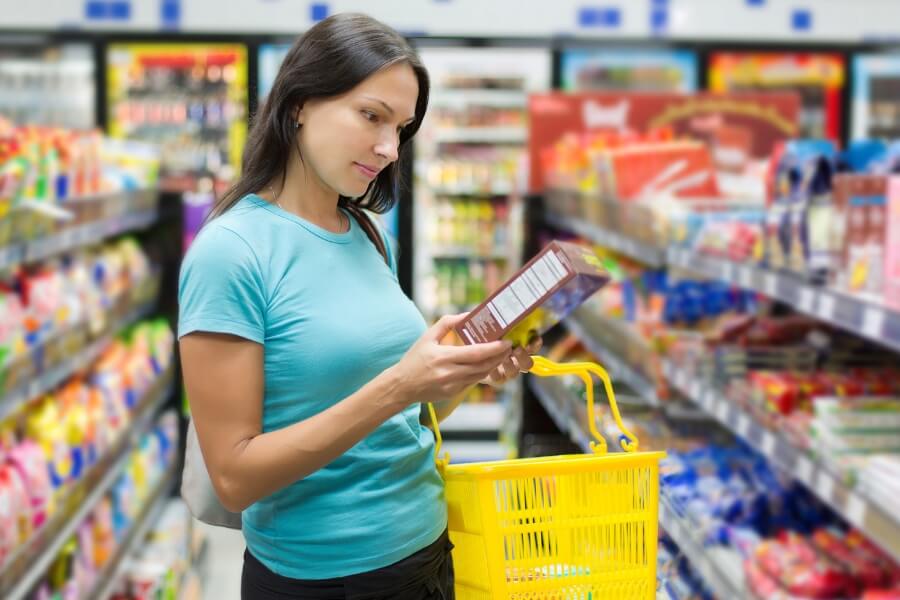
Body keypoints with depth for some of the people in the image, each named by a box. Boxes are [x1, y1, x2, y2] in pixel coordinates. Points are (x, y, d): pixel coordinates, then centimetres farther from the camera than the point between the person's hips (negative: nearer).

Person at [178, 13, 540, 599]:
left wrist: (468, 372, -10)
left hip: (426, 552, 7)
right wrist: (394, 388, -27)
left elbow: (401, 422, 9)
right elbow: (235, 475, -19)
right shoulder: (230, 250, -17)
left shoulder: (369, 237, 3)